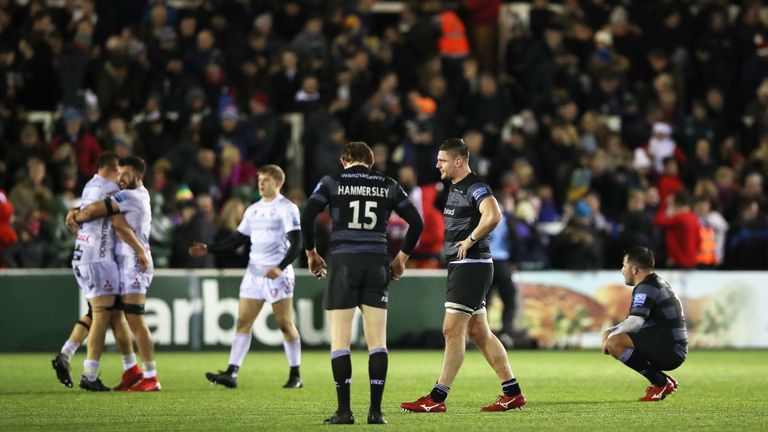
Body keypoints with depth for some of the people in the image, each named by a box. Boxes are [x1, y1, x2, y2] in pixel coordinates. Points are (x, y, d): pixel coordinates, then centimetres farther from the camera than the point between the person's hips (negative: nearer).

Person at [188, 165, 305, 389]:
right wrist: (208, 249, 10)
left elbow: (296, 244, -12)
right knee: (243, 322, -1)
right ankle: (232, 372, -6)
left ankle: (295, 375, 6)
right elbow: (237, 239, 19)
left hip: (277, 274, -6)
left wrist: (280, 267, -24)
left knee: (285, 324, -3)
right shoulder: (253, 209, 15)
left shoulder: (287, 208, -6)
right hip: (254, 273, 7)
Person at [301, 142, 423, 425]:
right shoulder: (389, 186, 10)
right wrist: (403, 256, 20)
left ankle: (344, 411, -2)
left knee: (340, 342, 2)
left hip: (342, 263, -2)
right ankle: (375, 411, 0)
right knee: (377, 342, 5)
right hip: (377, 264, 2)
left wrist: (310, 253, 8)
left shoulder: (332, 182, 4)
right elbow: (416, 223, 8)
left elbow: (307, 217, -6)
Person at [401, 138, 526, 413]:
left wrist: (470, 240, -22)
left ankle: (437, 398, -8)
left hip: (472, 265, -10)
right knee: (478, 332, 11)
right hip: (459, 265, 10)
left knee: (452, 330, -9)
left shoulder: (475, 187, -15)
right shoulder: (455, 187, 16)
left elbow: (493, 216, -33)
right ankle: (513, 393, 15)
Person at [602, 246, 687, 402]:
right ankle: (665, 381, 11)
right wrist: (610, 332, 13)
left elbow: (634, 323, -23)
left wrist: (611, 335, -8)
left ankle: (661, 382, -15)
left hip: (669, 351, -11)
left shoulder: (646, 287, -12)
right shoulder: (658, 283, 22)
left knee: (615, 342, -25)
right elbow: (637, 323, 25)